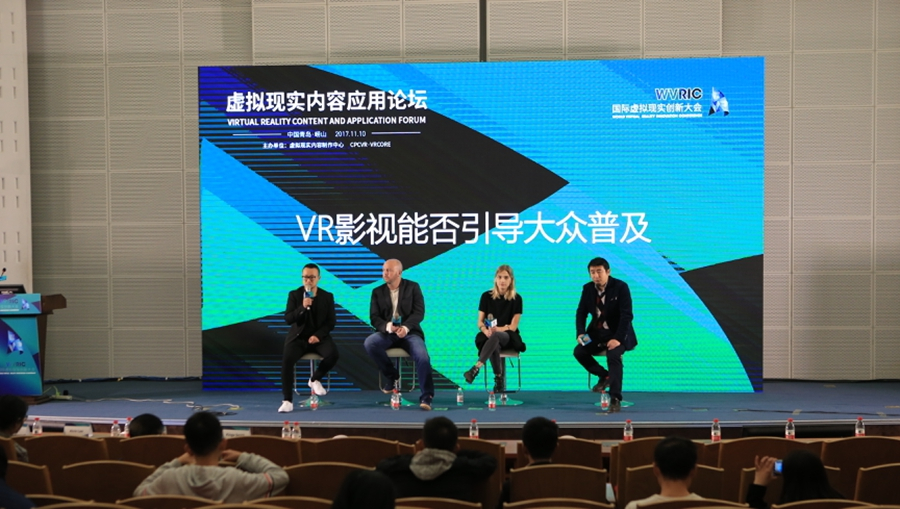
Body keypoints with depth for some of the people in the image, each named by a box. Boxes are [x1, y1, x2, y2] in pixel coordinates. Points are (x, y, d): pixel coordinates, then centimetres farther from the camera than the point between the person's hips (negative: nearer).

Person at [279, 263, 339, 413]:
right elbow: (288, 319, -8)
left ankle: (315, 379, -1)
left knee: (333, 355, -30)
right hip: (298, 337, -1)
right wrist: (302, 307, -24)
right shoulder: (294, 295, 1)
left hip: (319, 337, 1)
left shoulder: (327, 296, 4)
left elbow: (331, 322, 2)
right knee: (287, 359, -30)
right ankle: (287, 401, -23)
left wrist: (318, 335, -15)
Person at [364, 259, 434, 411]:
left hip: (409, 332, -2)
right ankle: (392, 376, -7)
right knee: (369, 344, -30)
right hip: (387, 333, 2)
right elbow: (374, 318, 1)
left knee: (423, 357, -31)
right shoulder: (377, 292, 9)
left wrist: (405, 327, -26)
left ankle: (426, 396, -17)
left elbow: (419, 312, -7)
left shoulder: (413, 287, 3)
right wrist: (388, 326, -22)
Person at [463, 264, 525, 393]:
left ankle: (476, 368, -49)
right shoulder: (486, 296, 3)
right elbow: (480, 322, 2)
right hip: (489, 336, 1)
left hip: (508, 336, -1)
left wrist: (498, 329, -26)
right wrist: (486, 330, -23)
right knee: (494, 346, -38)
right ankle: (499, 379, -28)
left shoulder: (516, 298, -1)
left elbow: (513, 326, -5)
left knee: (496, 336, -39)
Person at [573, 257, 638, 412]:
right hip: (597, 332, 5)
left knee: (613, 355, -32)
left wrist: (618, 339, -29)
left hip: (618, 333, -5)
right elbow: (581, 312, 4)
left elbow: (627, 315, -19)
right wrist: (580, 333, -15)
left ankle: (615, 398, -28)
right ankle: (604, 376, 4)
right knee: (579, 351, -19)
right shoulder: (588, 288, 1)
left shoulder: (621, 287, -14)